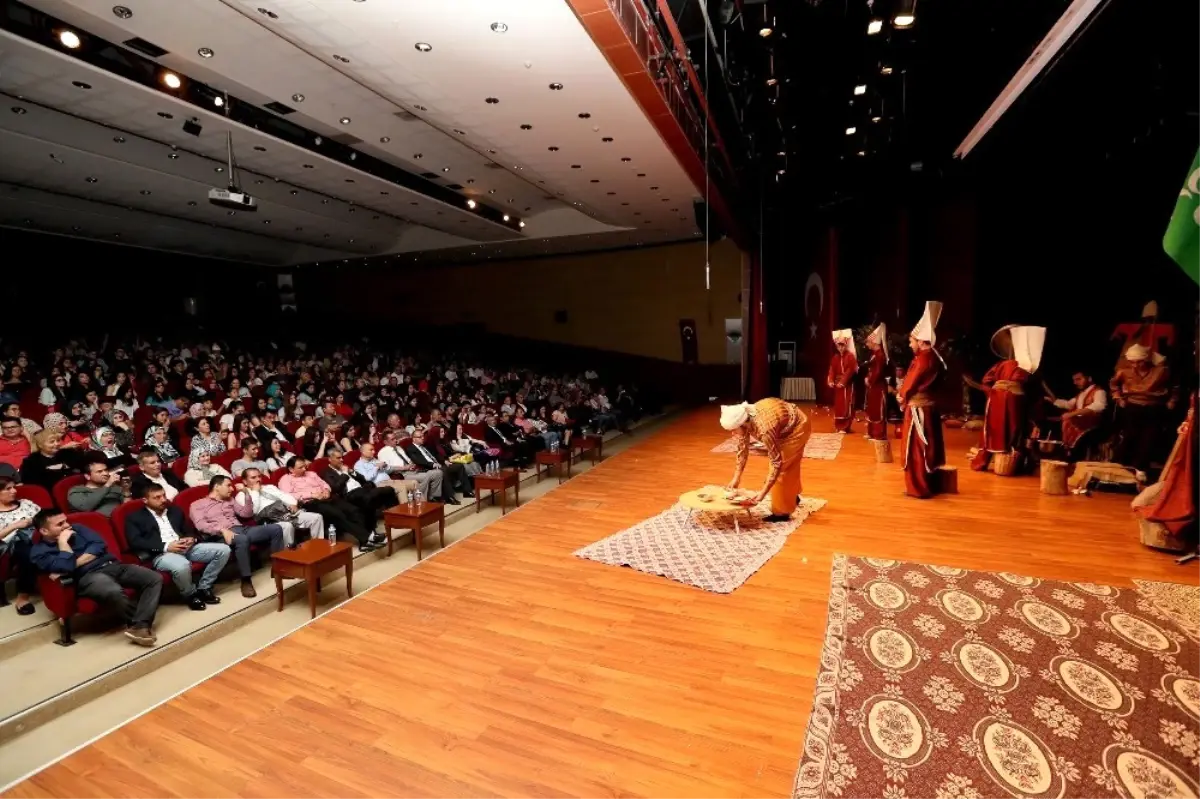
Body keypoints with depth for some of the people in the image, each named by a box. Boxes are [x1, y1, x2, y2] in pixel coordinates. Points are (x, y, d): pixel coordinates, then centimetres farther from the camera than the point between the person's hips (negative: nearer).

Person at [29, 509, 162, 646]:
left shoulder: (77, 528, 19)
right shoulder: (39, 552, 6)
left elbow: (99, 545, 5)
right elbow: (66, 567, -12)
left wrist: (74, 564, -5)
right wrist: (63, 542, -4)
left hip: (112, 565, 5)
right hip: (87, 576, -5)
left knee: (155, 578, -20)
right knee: (114, 592, -40)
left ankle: (139, 626, -30)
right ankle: (144, 622, -21)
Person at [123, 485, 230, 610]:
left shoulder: (175, 511, 22)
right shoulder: (134, 517, 5)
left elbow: (188, 530, 24)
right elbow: (135, 542, -8)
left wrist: (191, 538, -2)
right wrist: (166, 546, -18)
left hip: (185, 548, 6)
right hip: (160, 554, -6)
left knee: (223, 549, -13)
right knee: (182, 565, -40)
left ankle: (203, 588, -1)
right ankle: (191, 594, -9)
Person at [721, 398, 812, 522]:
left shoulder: (764, 429, -41)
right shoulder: (744, 421, -19)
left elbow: (777, 462, -33)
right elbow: (742, 450, -5)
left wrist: (763, 492, -33)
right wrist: (736, 478, -7)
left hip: (797, 427, -8)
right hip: (785, 426, 8)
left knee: (782, 466, -7)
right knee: (788, 464, 22)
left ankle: (781, 512, 6)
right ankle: (792, 497, 43)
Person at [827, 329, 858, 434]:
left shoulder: (851, 356, -7)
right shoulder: (835, 357, 10)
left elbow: (850, 371, -14)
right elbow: (832, 370, 4)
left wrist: (843, 382, -21)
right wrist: (830, 381, -12)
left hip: (847, 385, -5)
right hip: (837, 384, 5)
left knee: (846, 405, -4)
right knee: (838, 405, 9)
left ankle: (845, 427, 0)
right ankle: (839, 426, 18)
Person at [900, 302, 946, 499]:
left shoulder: (923, 359, -19)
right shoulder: (931, 357, 10)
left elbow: (911, 381, -14)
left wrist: (902, 395, 3)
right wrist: (903, 394, 2)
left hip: (918, 408, -10)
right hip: (927, 406, 10)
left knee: (916, 448, -2)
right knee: (926, 447, 15)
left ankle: (918, 488, 5)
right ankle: (926, 484, 25)